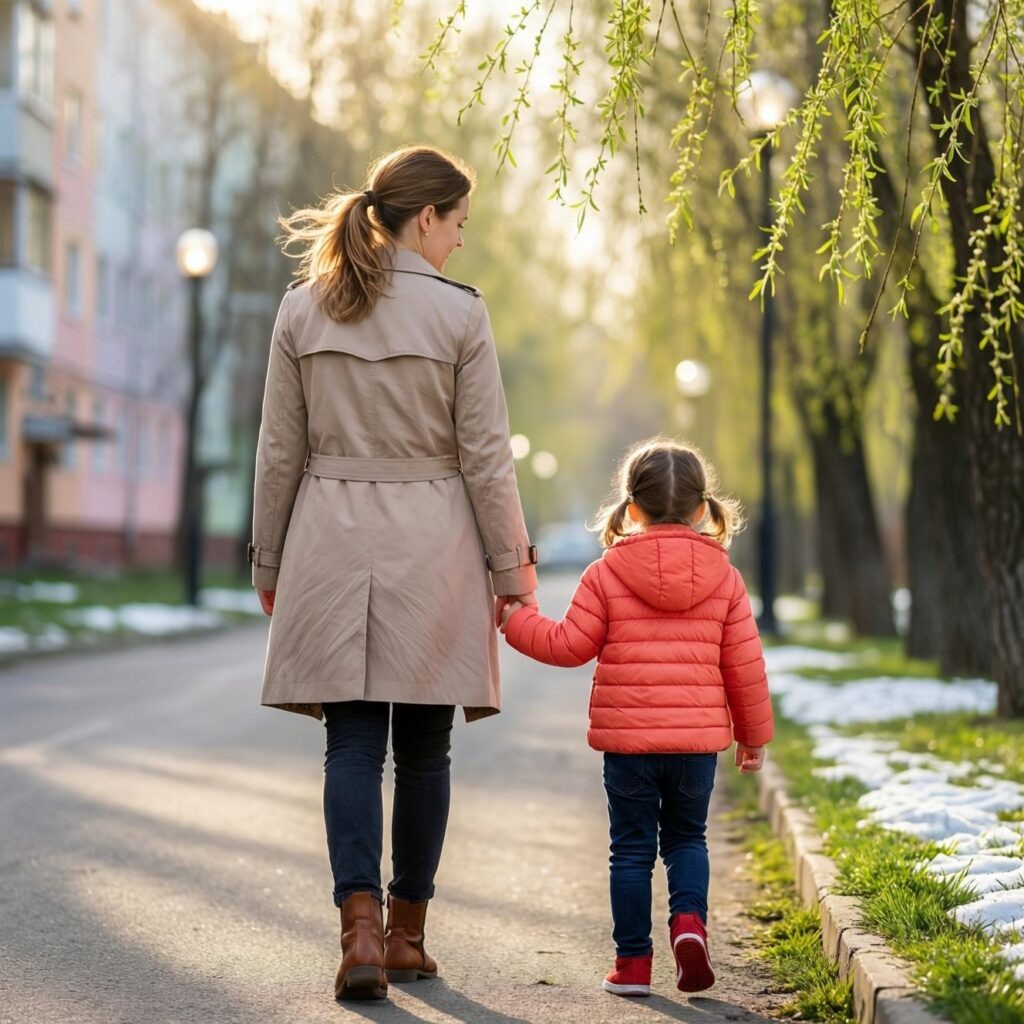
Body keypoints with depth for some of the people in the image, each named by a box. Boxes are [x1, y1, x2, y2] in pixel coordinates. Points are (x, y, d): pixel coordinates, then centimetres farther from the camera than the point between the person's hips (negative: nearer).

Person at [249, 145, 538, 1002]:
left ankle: (361, 923, -13)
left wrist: (269, 562, 13)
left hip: (332, 545, 2)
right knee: (422, 747, 9)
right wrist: (511, 569, 3)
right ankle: (406, 934, 17)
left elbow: (279, 451, 5)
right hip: (431, 549, -2)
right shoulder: (459, 313, -5)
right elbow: (485, 457, -5)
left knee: (352, 742, 2)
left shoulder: (303, 310, 3)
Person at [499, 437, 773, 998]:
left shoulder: (607, 573, -5)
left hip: (627, 737, -1)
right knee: (686, 837, 19)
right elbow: (745, 663, 4)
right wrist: (753, 733, 15)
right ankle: (689, 920, -5)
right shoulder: (724, 577, 1)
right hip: (699, 737, 2)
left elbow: (570, 645, -3)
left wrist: (516, 620, 13)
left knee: (632, 848, 9)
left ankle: (633, 961, 12)